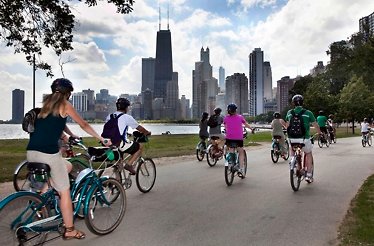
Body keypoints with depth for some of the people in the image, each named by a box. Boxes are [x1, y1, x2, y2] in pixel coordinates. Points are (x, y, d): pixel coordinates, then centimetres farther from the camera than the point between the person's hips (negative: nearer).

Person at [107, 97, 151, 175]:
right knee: (140, 147, 13)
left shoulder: (109, 117, 14)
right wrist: (147, 132, 24)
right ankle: (129, 164, 3)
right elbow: (139, 128, 6)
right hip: (121, 145, -7)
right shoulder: (127, 117, -3)